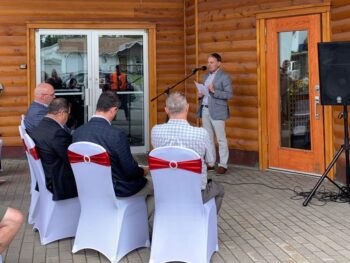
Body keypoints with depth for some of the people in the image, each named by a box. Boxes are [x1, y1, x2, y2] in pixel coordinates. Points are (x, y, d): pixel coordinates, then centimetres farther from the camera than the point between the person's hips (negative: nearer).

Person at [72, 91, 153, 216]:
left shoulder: (77, 132, -10)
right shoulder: (117, 134, -27)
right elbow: (130, 170, -18)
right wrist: (143, 171, 5)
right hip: (115, 191, -6)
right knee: (153, 186, 20)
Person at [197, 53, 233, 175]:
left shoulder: (224, 76, -6)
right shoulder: (206, 76, 17)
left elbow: (229, 94, -14)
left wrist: (214, 91, -23)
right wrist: (200, 95, 2)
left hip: (217, 111, -7)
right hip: (205, 110, 8)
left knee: (221, 139, -2)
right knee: (208, 138, 11)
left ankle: (223, 165, 2)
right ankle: (210, 163, 18)